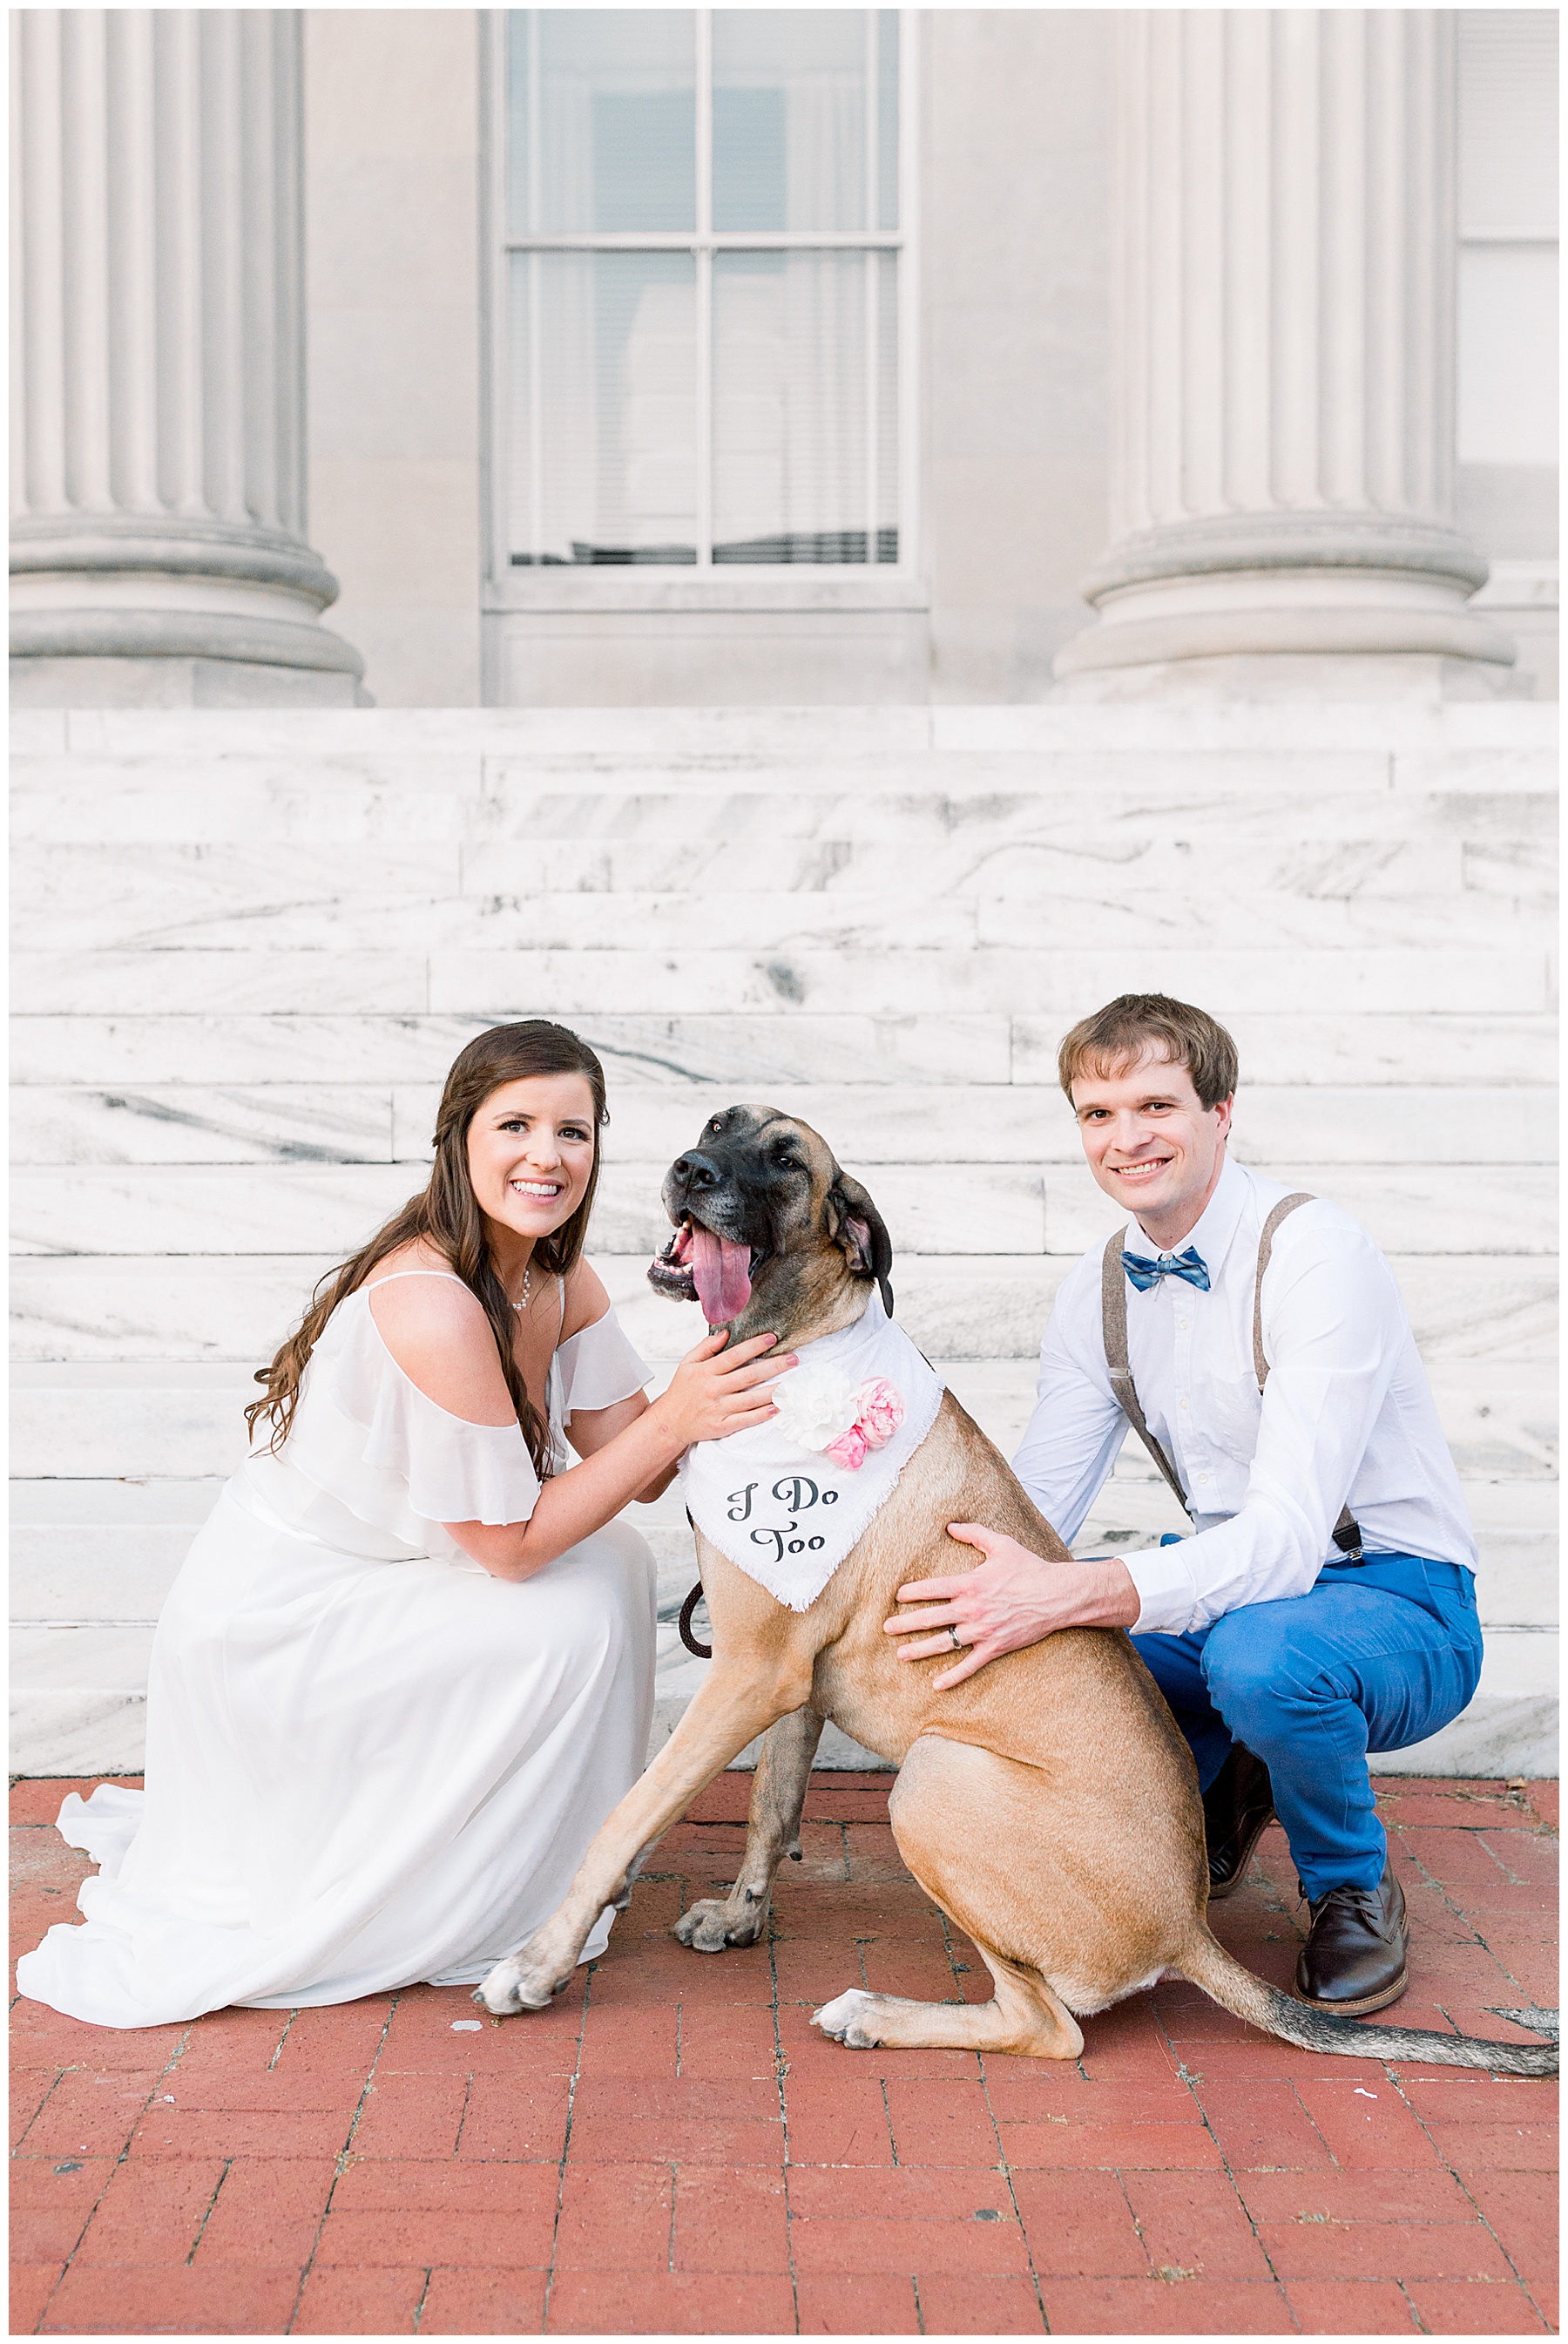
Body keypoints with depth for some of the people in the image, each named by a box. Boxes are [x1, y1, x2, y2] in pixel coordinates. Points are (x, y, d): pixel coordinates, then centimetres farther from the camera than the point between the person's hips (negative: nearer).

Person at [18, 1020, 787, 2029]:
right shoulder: (433, 1305, -31)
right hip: (273, 1629, -9)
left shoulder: (561, 1283, -3)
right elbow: (511, 1544, -25)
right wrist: (673, 1421, -29)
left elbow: (634, 1471, -8)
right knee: (571, 1622, -17)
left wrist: (713, 1384, -25)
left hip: (379, 1574, 9)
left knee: (614, 1557, 2)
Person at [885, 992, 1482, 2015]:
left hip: (1396, 1603, -6)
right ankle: (1221, 1790, 15)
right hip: (1227, 1588, 6)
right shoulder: (1100, 1291, 2)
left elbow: (1286, 1537, -30)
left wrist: (1068, 1595, -44)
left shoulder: (1317, 1253, -21)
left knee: (1260, 1652, -39)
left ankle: (1357, 1890, -5)